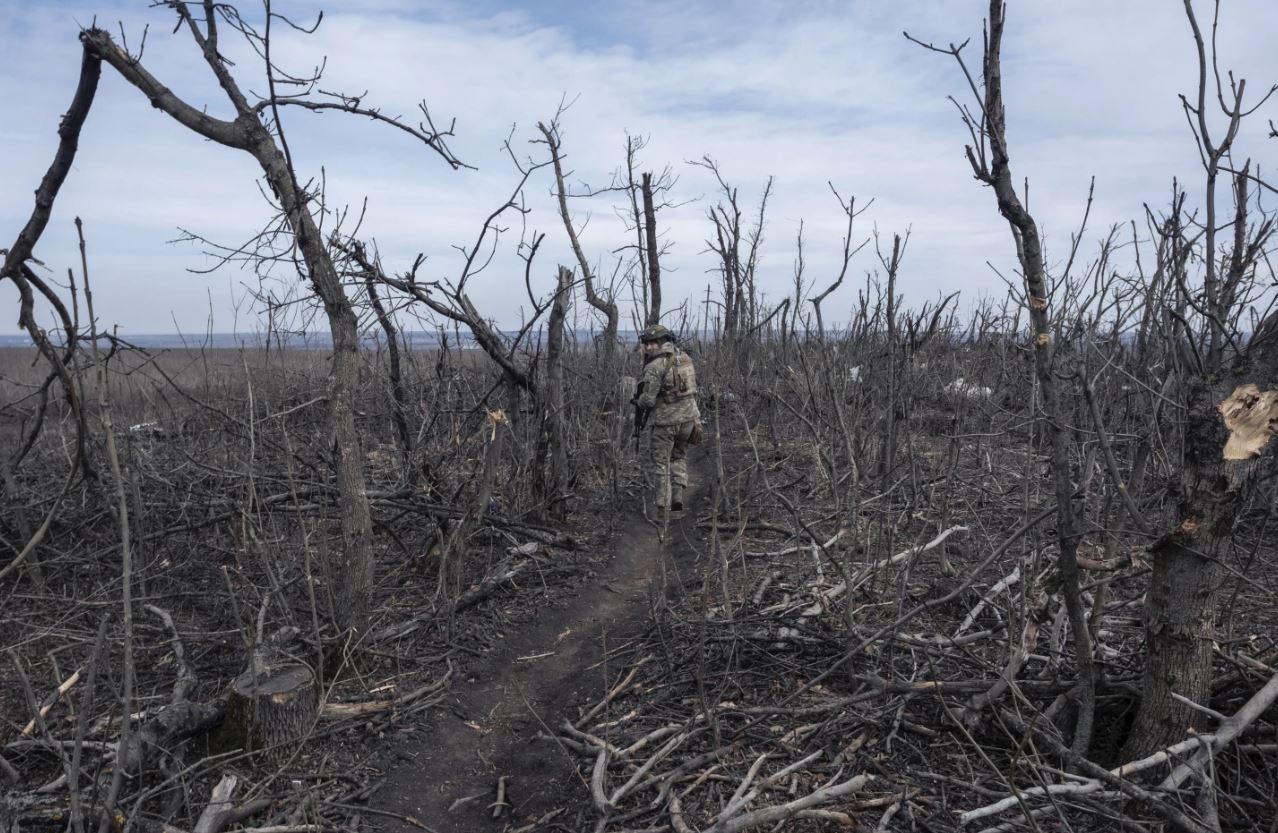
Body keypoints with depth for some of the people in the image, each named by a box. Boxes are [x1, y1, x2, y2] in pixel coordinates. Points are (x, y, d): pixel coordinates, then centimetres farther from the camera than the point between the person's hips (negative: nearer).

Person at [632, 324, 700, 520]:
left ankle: (662, 509, 8)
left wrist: (639, 403, 4)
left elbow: (648, 399, -17)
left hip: (665, 421, -6)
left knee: (659, 464, 7)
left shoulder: (654, 366, -16)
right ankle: (677, 498, 11)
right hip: (688, 417, 6)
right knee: (678, 457, 24)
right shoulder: (685, 357, 6)